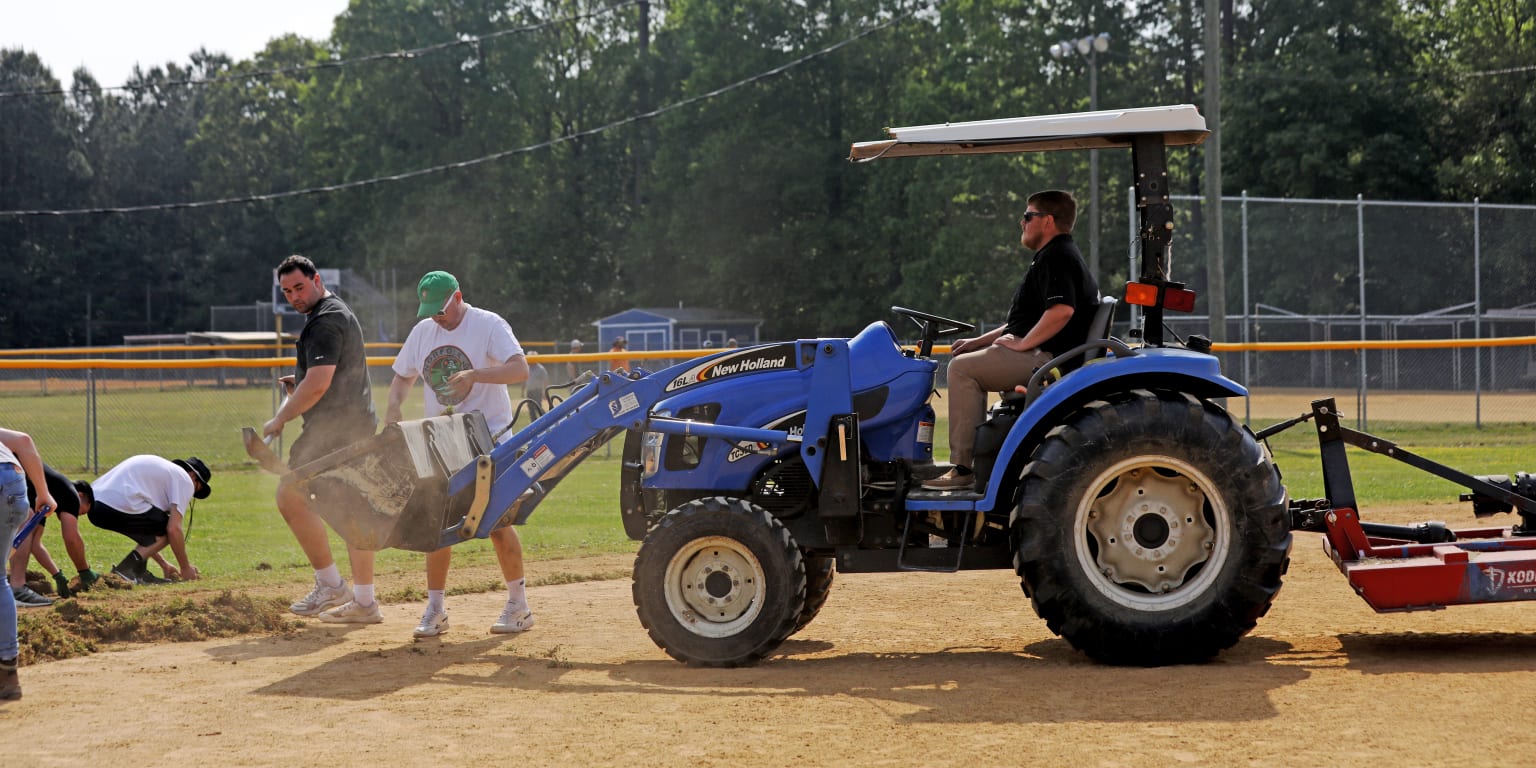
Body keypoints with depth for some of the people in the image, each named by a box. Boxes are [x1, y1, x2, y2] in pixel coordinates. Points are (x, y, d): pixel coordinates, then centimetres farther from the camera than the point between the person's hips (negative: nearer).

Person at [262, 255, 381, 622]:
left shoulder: (325, 321, -14)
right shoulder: (342, 313, 20)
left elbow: (317, 385, -22)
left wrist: (279, 420, -13)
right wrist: (300, 385, 16)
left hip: (334, 427, -11)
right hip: (359, 425, 11)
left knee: (290, 496, -6)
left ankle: (330, 585, -4)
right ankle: (363, 602, 12)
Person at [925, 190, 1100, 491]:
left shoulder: (1057, 258, -13)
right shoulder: (1051, 257, 23)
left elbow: (1061, 310, -31)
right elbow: (1030, 319, 29)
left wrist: (1022, 344, -21)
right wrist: (980, 341, 20)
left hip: (1048, 359, -12)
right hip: (1043, 356, 12)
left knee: (963, 368, -17)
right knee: (966, 362, 20)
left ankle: (962, 468, -20)